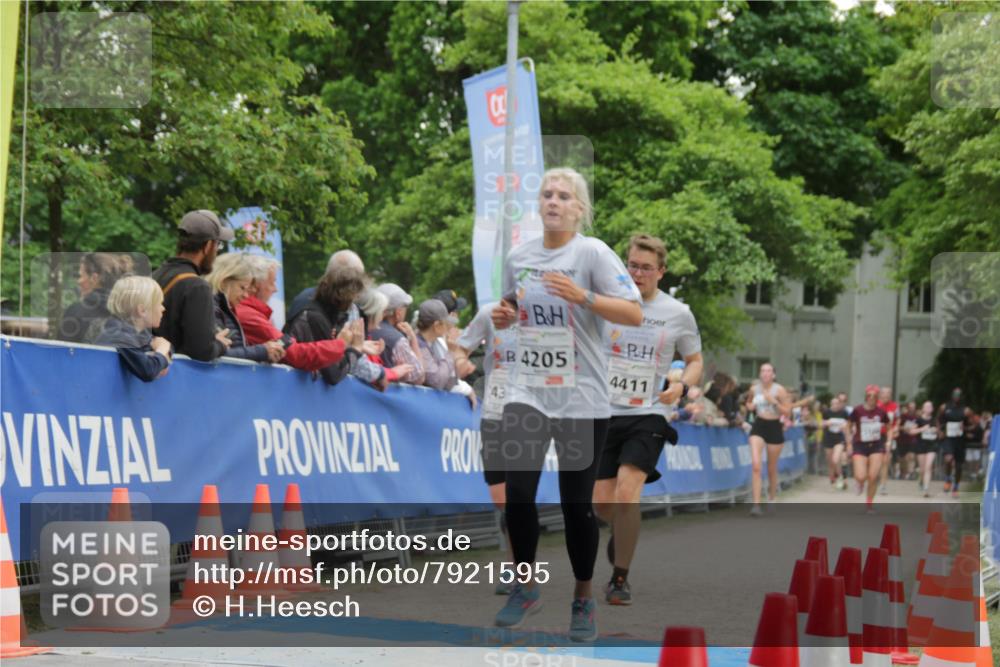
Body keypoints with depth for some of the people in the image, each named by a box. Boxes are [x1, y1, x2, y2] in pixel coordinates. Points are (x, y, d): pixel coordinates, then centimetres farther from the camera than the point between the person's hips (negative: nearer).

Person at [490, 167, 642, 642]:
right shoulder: (518, 256, 6)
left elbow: (635, 315, -15)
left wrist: (583, 298, -27)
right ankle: (526, 587, 12)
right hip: (527, 392, 3)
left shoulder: (593, 253, -9)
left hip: (582, 399, -3)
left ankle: (583, 600, 21)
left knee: (576, 504, 3)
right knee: (518, 491, -10)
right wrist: (503, 317, -1)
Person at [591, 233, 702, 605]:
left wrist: (682, 387, -7)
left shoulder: (678, 314, 0)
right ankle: (623, 532, 40)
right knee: (601, 502, 3)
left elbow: (695, 360, 13)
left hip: (647, 416, -2)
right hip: (605, 413, 2)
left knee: (626, 494, -21)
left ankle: (620, 579, -7)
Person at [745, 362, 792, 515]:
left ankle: (771, 500, 35)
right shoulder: (754, 389, 1)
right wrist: (749, 405, -3)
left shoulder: (779, 390, -8)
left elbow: (787, 413, -9)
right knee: (756, 465, -16)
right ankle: (756, 504, -19)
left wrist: (774, 401, -22)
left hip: (774, 428, -1)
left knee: (772, 469, 11)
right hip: (758, 427, 1)